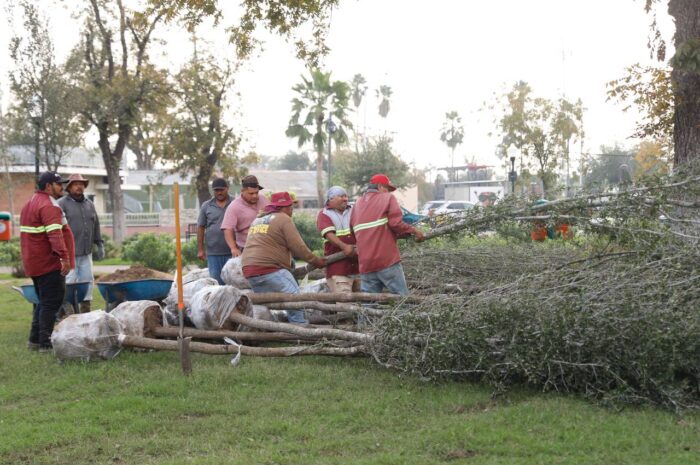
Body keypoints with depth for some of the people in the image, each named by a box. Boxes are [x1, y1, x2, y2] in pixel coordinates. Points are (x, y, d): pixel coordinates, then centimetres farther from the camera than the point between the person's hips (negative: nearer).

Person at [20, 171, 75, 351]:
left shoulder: (30, 204, 18)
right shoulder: (49, 206, -16)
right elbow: (55, 234, -28)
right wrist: (65, 257, -35)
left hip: (34, 262, 10)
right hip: (49, 263, -10)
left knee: (45, 301, 18)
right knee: (52, 302, -5)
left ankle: (35, 339, 22)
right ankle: (45, 343, -4)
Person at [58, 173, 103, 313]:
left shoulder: (89, 204, 16)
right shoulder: (62, 204, -4)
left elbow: (96, 226, 22)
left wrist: (100, 244, 16)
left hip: (86, 252, 6)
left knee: (87, 280, 7)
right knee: (70, 281, -5)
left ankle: (85, 309, 15)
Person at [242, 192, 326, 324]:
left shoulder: (257, 220, 24)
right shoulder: (283, 219, -2)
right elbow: (298, 247, -7)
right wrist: (315, 261, 2)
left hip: (249, 270, 9)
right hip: (270, 269, -9)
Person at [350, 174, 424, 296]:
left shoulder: (357, 204, 18)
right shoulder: (388, 198, 1)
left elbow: (354, 231, 16)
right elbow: (396, 224, -11)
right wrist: (414, 231, 1)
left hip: (365, 264, 6)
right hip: (387, 260, -6)